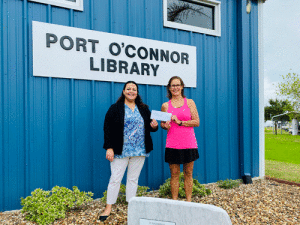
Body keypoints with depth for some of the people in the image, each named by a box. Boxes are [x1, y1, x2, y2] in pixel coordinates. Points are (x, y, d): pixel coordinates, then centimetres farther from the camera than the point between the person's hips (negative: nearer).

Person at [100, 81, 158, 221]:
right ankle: (108, 208, 13)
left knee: (133, 179, 11)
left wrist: (154, 126, -6)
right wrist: (109, 148, -11)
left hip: (139, 151, 3)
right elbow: (108, 128, -4)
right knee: (115, 178, 0)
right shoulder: (115, 108, 0)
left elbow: (148, 126, 18)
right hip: (121, 151, -3)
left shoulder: (144, 109, 11)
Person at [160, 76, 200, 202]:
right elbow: (162, 124, 15)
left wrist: (180, 122, -11)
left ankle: (189, 201, 19)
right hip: (172, 144, 0)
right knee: (174, 174, 5)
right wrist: (165, 125, -8)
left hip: (189, 143, 0)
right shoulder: (165, 105, 7)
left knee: (188, 173, 7)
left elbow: (196, 122, -1)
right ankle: (174, 201, 16)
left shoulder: (189, 102, 5)